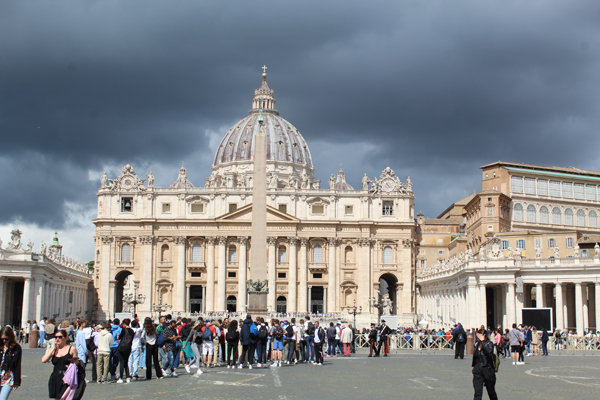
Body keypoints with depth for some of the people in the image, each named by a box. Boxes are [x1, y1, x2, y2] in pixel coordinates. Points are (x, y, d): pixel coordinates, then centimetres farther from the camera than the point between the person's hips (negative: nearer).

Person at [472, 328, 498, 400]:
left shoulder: (489, 344, -7)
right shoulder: (477, 345, 10)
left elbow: (489, 351, -30)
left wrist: (482, 340, -26)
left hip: (487, 369, -4)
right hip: (478, 370, 4)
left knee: (491, 393, 11)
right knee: (478, 393, -6)